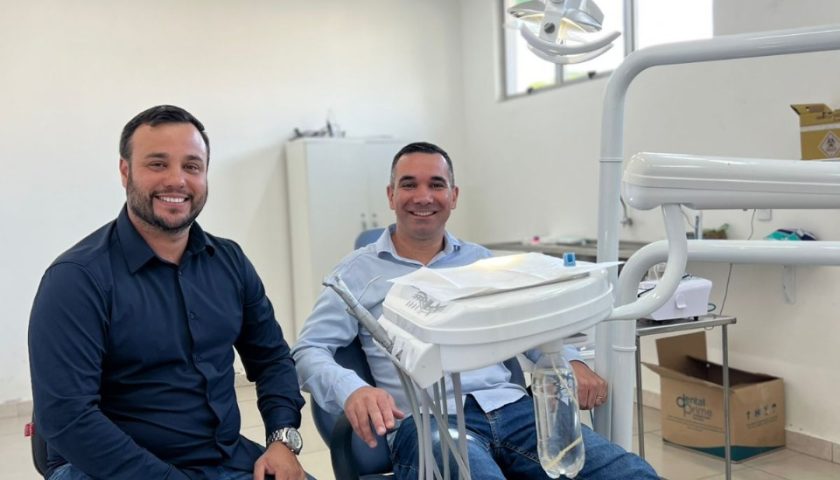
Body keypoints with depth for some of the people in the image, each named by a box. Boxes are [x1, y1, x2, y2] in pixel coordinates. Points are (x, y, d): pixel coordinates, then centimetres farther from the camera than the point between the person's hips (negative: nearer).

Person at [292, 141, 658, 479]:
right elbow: (309, 350, 1)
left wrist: (569, 362, 2)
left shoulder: (480, 260, 22)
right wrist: (352, 390, -21)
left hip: (510, 407, 4)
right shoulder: (359, 272, 9)